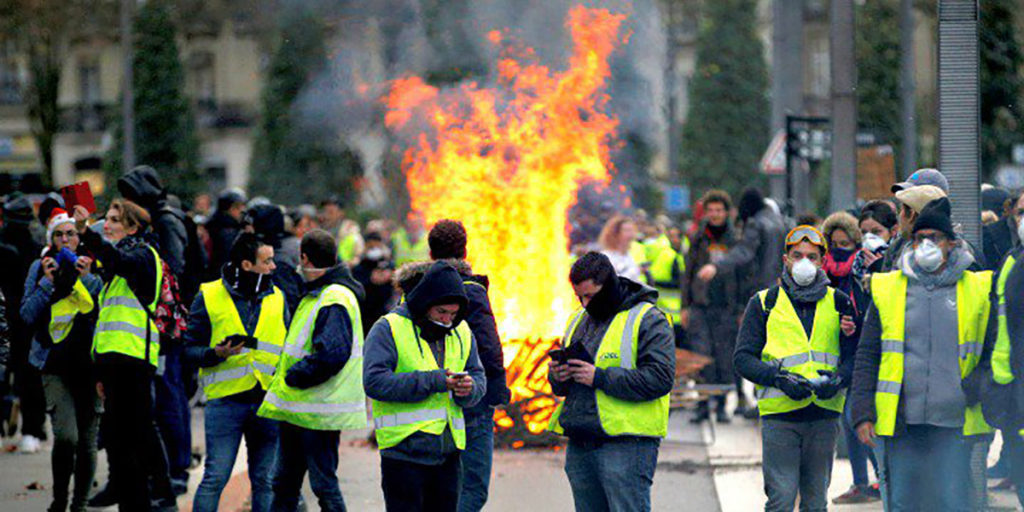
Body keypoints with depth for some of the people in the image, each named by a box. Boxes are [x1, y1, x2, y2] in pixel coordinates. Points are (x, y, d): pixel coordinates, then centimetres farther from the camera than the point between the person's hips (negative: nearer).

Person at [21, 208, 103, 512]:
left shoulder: (94, 267, 7)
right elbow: (27, 315, 2)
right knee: (66, 436, -17)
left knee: (87, 441, 2)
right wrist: (48, 282, -7)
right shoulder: (40, 268, 9)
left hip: (89, 362, 1)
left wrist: (87, 279, -11)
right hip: (55, 365, -1)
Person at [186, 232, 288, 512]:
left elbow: (288, 347, 19)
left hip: (268, 401, 3)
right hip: (225, 401, -3)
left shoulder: (277, 297, 11)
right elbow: (190, 350, 1)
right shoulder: (209, 296, 0)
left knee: (263, 480, 7)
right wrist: (216, 354, -19)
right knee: (215, 478, -7)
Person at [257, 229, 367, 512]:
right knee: (284, 481, 16)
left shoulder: (334, 300, -18)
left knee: (324, 483, -2)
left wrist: (293, 377, -18)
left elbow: (332, 354, -29)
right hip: (297, 407, 10)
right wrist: (285, 374, 11)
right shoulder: (315, 294, 15)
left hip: (320, 411, -10)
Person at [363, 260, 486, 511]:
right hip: (404, 450, -6)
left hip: (448, 452, 6)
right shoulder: (389, 329, -7)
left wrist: (469, 389, -9)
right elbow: (375, 382, -17)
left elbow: (478, 376, 17)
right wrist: (431, 381, -21)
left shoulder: (461, 332, 14)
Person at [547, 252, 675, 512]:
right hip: (580, 445, 8)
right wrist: (557, 377, -1)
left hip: (627, 444, -8)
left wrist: (600, 378, -21)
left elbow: (660, 378, -18)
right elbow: (562, 387, 25)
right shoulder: (580, 319, 18)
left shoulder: (648, 320, -6)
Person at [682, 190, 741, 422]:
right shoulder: (698, 239, 8)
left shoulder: (735, 240, 6)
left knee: (724, 357, 0)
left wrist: (742, 310, 4)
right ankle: (703, 405, -2)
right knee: (701, 355, -8)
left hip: (726, 307, 0)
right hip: (700, 305, 0)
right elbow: (688, 274, 11)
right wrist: (685, 306, 5)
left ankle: (721, 405, 9)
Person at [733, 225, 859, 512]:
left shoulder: (838, 302, 12)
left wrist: (838, 379, -11)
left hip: (824, 415, 3)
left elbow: (856, 355, 10)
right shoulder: (764, 303, 6)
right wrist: (778, 378, -15)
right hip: (779, 415, -3)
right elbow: (744, 358, 1)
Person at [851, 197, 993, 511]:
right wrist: (862, 413, 0)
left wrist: (976, 388, -7)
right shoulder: (888, 289, 7)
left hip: (953, 422, -1)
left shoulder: (976, 289, 5)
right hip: (901, 421, 1)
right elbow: (867, 356, 8)